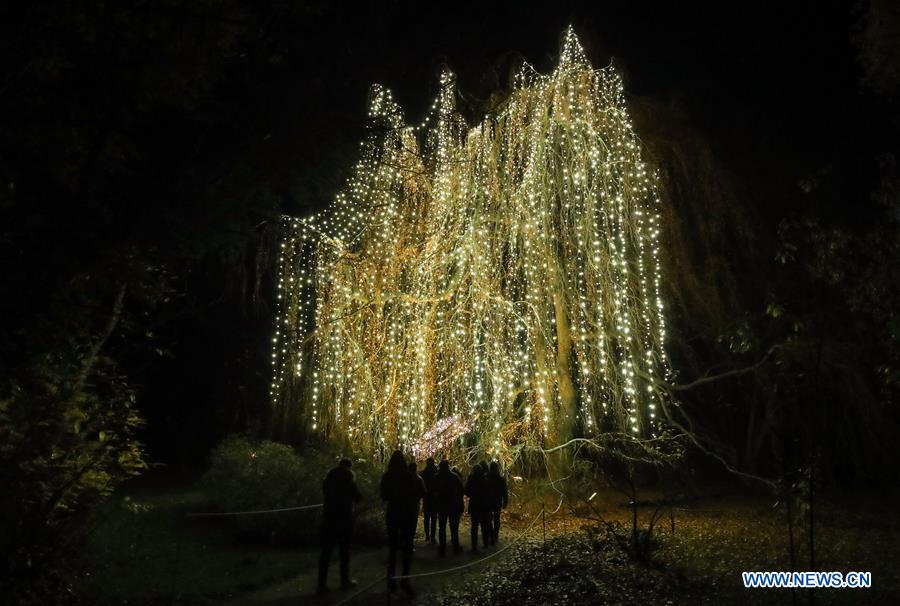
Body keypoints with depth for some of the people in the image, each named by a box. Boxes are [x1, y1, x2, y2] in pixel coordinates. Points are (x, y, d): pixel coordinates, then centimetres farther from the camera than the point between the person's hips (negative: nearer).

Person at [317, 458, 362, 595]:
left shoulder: (328, 479, 6)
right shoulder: (348, 479, -8)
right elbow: (357, 497, -2)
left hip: (329, 517, 4)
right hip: (344, 518, -4)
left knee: (326, 550, 3)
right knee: (344, 550, 9)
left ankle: (322, 583, -2)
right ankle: (345, 580, 15)